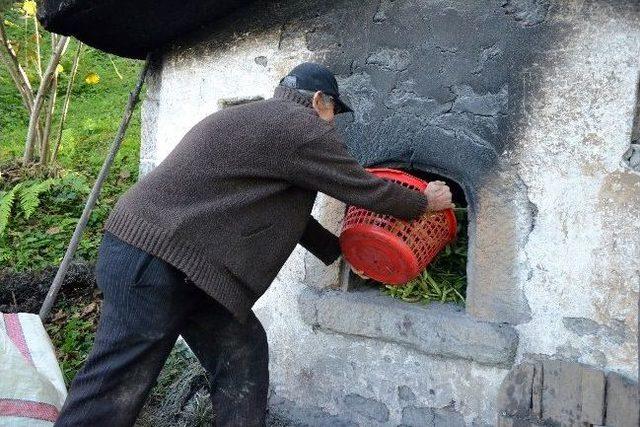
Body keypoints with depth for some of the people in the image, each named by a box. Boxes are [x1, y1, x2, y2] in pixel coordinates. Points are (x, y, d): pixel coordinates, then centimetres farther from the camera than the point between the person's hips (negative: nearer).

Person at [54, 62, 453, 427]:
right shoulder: (302, 127, -9)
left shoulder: (255, 119, 22)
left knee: (241, 350, 11)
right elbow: (365, 189, -1)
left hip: (148, 251, 10)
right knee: (116, 389, -4)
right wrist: (425, 202, 17)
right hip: (151, 259, -10)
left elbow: (285, 211, 27)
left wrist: (341, 250, 33)